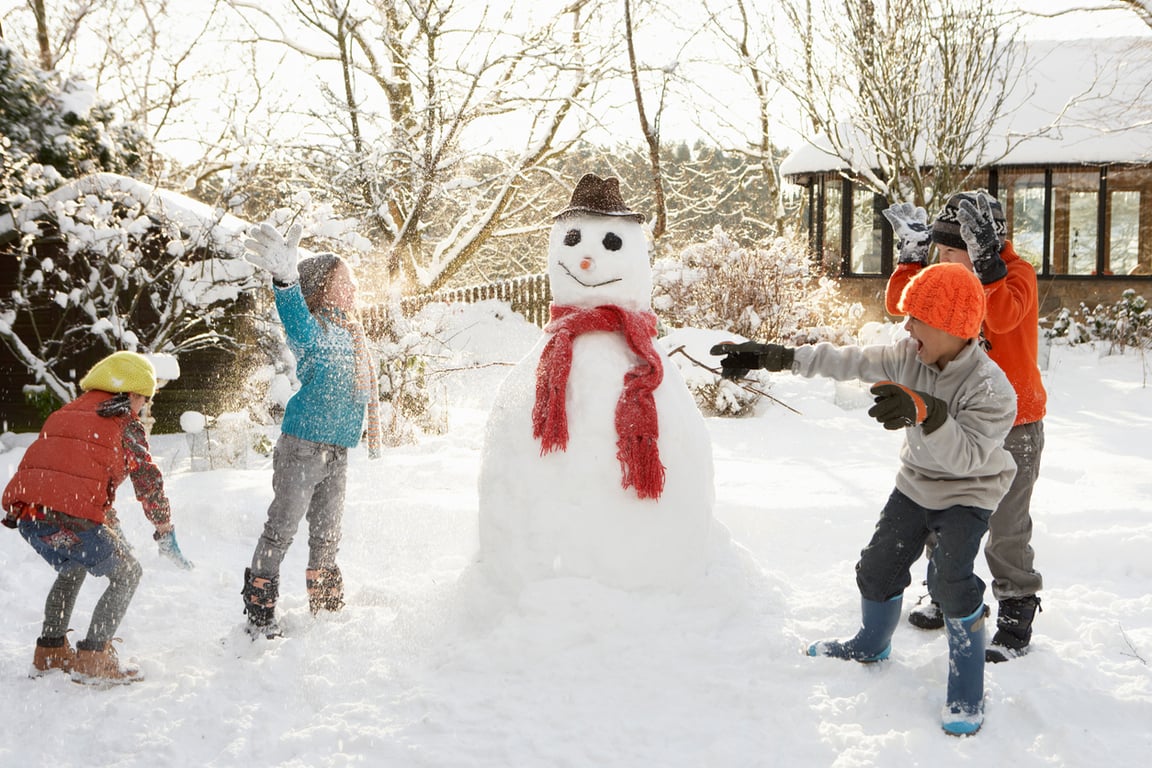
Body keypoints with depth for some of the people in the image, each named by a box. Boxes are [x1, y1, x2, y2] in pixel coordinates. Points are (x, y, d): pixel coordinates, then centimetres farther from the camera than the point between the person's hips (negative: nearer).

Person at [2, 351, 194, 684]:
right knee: (127, 573, 11)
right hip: (73, 516, -7)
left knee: (72, 568, 32)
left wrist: (110, 526, 41)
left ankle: (50, 650, 31)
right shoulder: (127, 427, 8)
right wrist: (165, 532, 22)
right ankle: (92, 658, 3)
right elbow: (149, 482, 10)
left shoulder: (64, 415, 27)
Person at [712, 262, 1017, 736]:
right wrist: (779, 358, -22)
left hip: (968, 493, -6)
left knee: (952, 581, -22)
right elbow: (849, 362, -13)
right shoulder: (909, 357, -14)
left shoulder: (990, 388, -31)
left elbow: (967, 455, -39)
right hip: (916, 482, 6)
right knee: (878, 567, 11)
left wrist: (926, 413, -56)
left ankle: (967, 693, -5)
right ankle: (872, 645, 42)